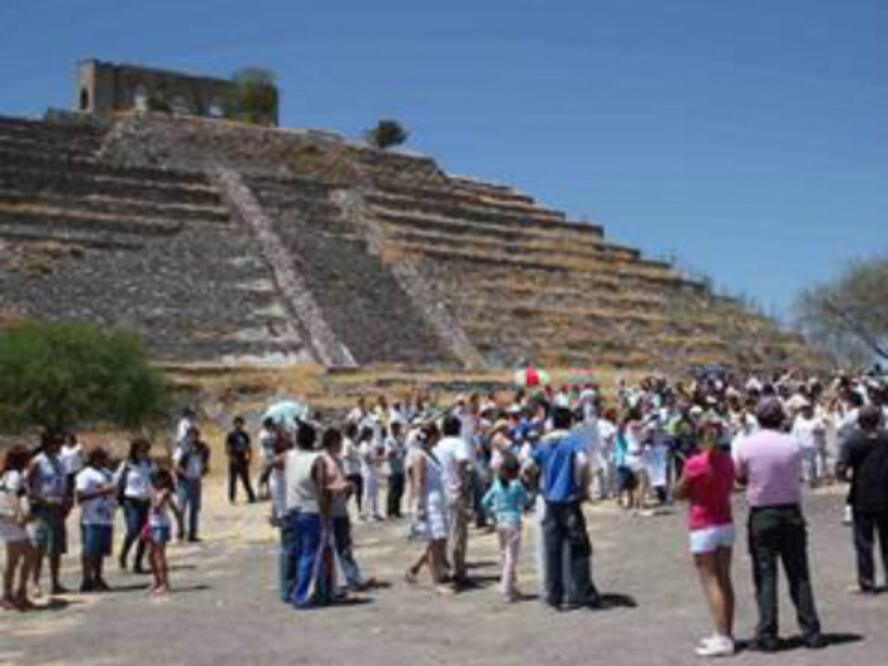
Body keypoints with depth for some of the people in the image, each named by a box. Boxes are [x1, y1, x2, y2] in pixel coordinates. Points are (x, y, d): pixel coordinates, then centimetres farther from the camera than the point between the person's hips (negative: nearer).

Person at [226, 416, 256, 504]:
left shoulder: (245, 435, 9)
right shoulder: (231, 435, -5)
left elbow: (249, 447, 14)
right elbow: (227, 449, -7)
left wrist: (249, 458, 3)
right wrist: (232, 458, -17)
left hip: (243, 461, 4)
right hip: (234, 462, -4)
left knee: (246, 480, 8)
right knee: (233, 480, -2)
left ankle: (251, 497, 10)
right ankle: (232, 498, 4)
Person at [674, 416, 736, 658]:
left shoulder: (694, 463, -16)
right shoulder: (727, 461, 3)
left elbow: (678, 493, -7)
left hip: (702, 527, -6)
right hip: (726, 524, 6)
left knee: (711, 582, -3)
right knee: (725, 581, 11)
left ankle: (722, 638, -6)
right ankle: (726, 635, 18)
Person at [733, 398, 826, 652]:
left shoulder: (745, 445, -9)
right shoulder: (794, 444, -5)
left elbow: (740, 478, 0)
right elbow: (797, 476, 3)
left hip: (761, 515, -2)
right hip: (791, 511, 2)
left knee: (765, 575, 4)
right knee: (799, 574, 10)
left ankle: (767, 635, 4)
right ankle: (811, 632, 14)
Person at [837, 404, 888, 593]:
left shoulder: (853, 441, -11)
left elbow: (842, 469, -18)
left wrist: (848, 477, 2)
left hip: (862, 498, -3)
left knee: (864, 542, 6)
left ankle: (867, 583, 9)